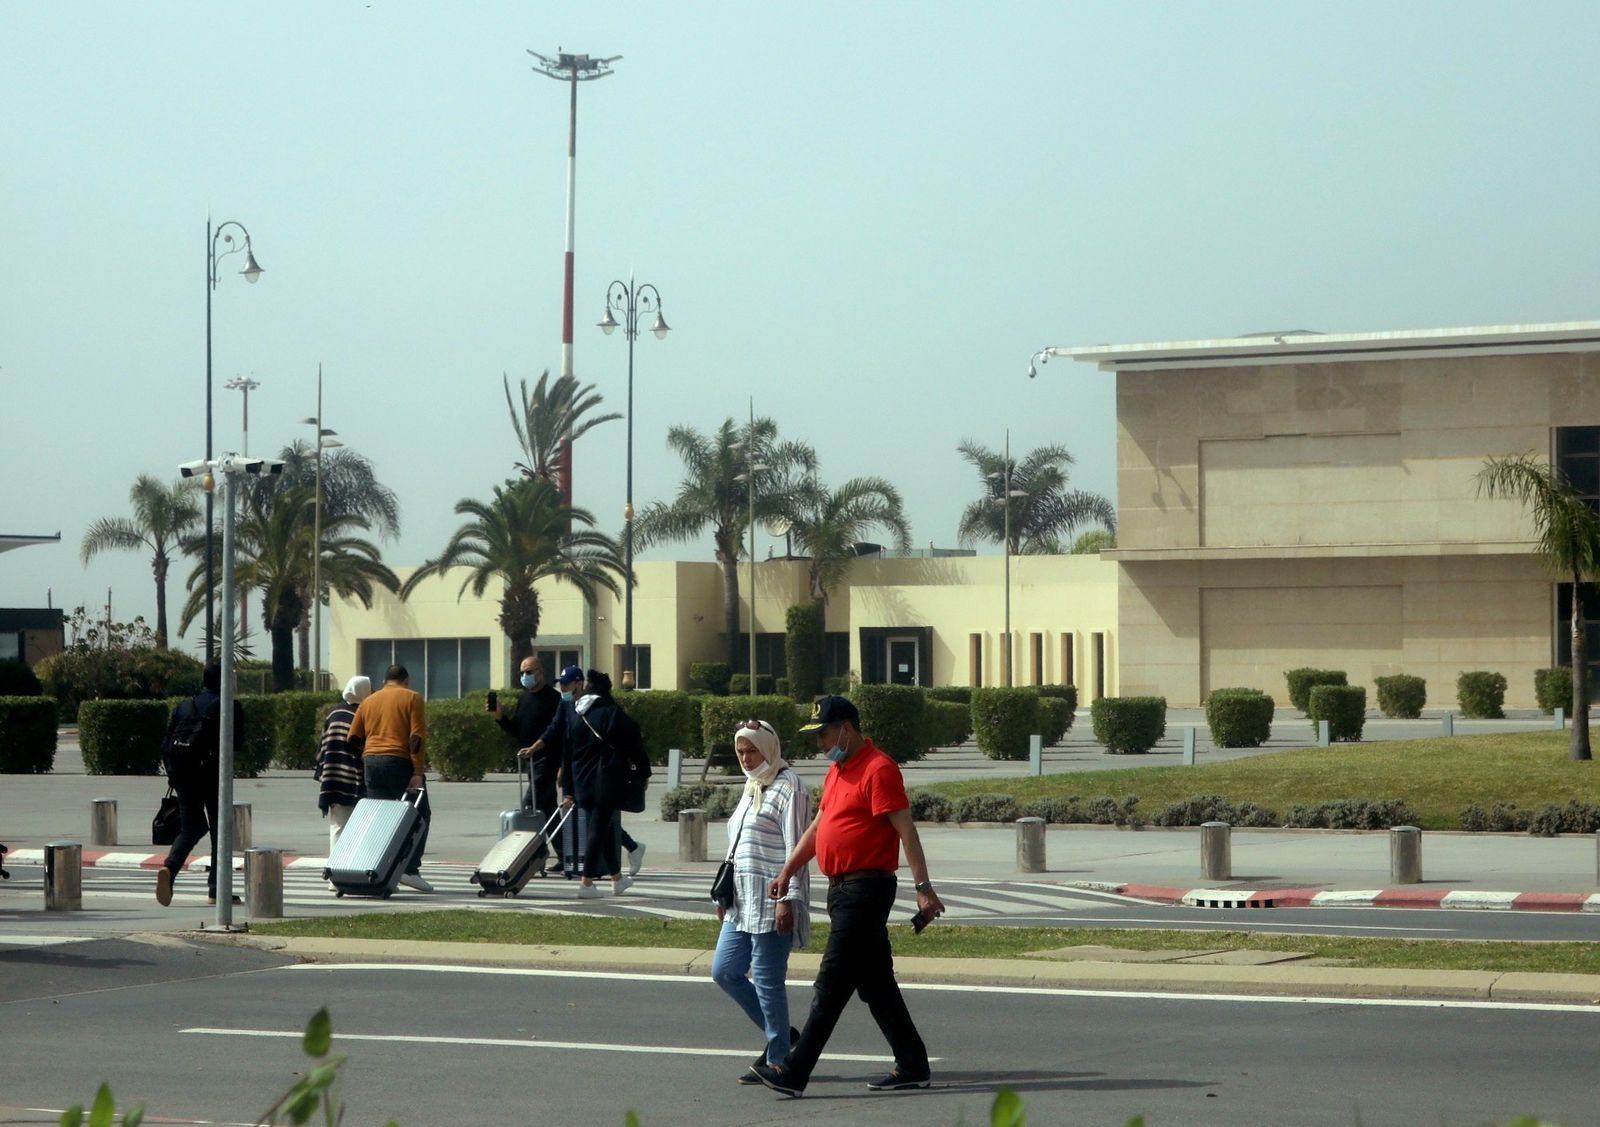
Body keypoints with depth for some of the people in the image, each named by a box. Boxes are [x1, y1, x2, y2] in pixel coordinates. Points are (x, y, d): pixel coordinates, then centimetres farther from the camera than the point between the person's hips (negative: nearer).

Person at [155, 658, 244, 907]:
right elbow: (238, 744, -5)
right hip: (212, 774, -4)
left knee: (190, 828, 12)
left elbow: (167, 743, 9)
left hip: (183, 774, 4)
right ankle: (216, 889, 4)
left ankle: (169, 867, -16)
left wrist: (174, 775, 13)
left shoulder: (185, 706, 12)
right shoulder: (230, 706, -2)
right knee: (220, 831, 7)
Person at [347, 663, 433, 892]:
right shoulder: (412, 698, 3)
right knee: (419, 815, 3)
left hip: (370, 761, 5)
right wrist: (418, 772, -12)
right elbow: (417, 737, -8)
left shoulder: (368, 701, 17)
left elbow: (353, 738, 13)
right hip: (400, 762, -5)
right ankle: (410, 869, -8)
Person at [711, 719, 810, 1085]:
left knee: (767, 980, -6)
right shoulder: (752, 787, 18)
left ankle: (777, 1060, 2)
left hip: (772, 901, -10)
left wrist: (788, 899, -21)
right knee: (724, 971, 9)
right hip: (744, 903, 10)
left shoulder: (787, 788, -10)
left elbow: (796, 848, -16)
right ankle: (779, 1033, 20)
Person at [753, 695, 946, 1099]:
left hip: (866, 888, -10)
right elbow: (818, 827, 25)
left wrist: (923, 887, -21)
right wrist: (788, 871, 20)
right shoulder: (837, 772, 16)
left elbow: (906, 830, -17)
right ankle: (911, 1066, 16)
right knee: (875, 982, 11)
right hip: (842, 888, 10)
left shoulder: (878, 769, -13)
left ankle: (795, 1073, -9)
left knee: (832, 984, -8)